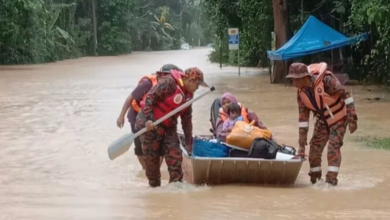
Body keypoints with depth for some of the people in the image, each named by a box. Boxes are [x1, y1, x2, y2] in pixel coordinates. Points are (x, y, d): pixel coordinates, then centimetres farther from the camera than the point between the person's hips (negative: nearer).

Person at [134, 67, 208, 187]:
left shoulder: (188, 95, 9)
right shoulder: (169, 82, -17)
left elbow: (187, 120, 15)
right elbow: (150, 97, -21)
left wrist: (189, 142, 15)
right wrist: (148, 119, -29)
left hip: (169, 127, 7)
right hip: (150, 125, -7)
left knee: (175, 156, -3)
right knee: (151, 159, 0)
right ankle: (155, 186, 14)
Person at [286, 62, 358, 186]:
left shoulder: (326, 80, -31)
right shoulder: (301, 93, -11)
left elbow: (345, 96, -24)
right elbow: (303, 118, -6)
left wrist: (352, 119, -25)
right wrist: (302, 144, -7)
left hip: (339, 119, -6)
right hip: (322, 121, 6)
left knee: (333, 148, -16)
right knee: (314, 148, 1)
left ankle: (331, 180, -11)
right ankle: (315, 180, 17)